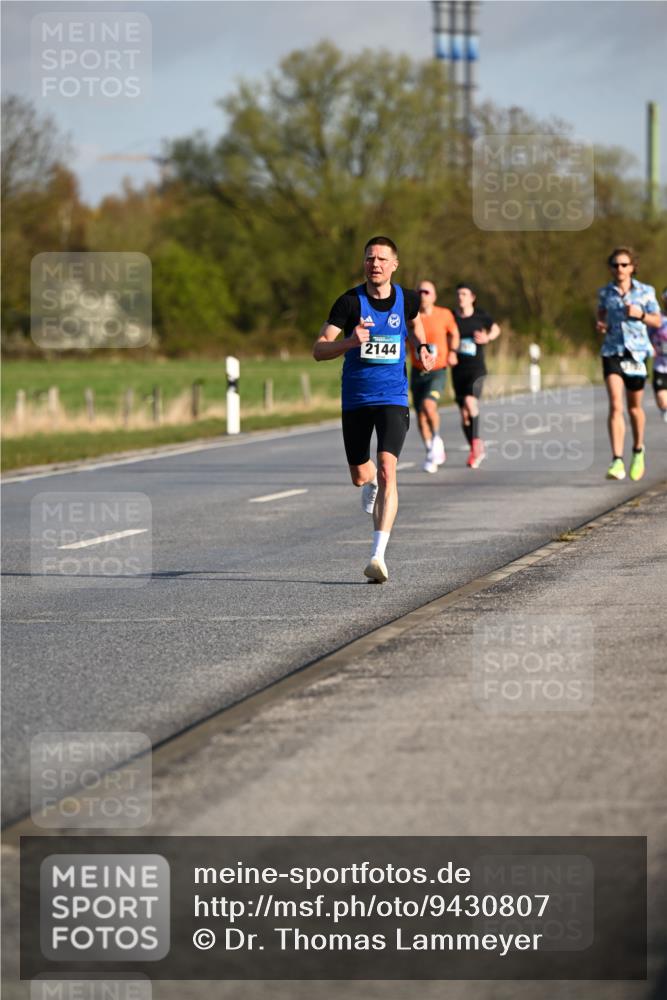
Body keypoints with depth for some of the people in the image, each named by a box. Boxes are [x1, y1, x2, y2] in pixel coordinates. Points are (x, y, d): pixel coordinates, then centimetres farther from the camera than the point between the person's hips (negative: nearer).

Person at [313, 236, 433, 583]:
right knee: (360, 477, 12)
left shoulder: (407, 299, 0)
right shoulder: (349, 302, -7)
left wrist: (422, 348, 6)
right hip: (355, 399, 1)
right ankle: (372, 482, 54)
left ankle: (378, 556, -24)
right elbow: (318, 350, -11)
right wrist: (350, 342, -30)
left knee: (387, 469, -20)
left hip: (393, 398, -1)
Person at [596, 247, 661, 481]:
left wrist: (640, 314, -14)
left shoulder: (645, 292, 0)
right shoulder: (605, 292, 3)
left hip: (636, 351, 0)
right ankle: (617, 461, -21)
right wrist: (601, 325, -3)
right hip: (612, 351, 0)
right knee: (615, 405, -15)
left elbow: (657, 322, 4)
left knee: (634, 407, 12)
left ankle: (638, 451, 38)